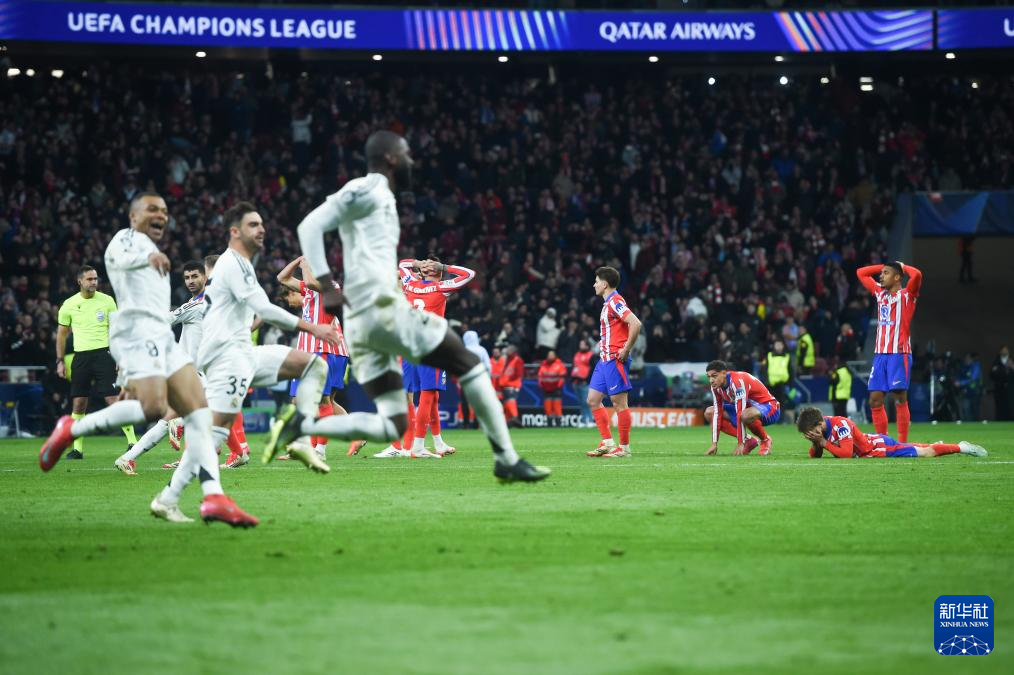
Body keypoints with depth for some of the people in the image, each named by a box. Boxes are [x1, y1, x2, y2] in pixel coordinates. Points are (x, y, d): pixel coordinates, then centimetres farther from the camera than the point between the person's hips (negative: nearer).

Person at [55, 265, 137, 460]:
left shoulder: (107, 301, 2)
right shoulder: (69, 305, 5)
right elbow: (62, 334, 13)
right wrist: (60, 361, 6)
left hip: (103, 354, -2)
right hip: (80, 356, 2)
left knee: (114, 399, -10)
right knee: (78, 404, 1)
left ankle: (132, 441, -6)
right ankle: (77, 449, 8)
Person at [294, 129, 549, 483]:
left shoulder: (378, 196, 26)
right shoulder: (367, 189, -2)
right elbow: (311, 226, -12)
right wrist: (327, 287, -17)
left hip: (359, 322, 9)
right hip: (383, 308, -9)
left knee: (392, 426, 5)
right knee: (469, 363, 3)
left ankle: (302, 424, -10)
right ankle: (507, 459, 3)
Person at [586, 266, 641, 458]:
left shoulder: (615, 302, -13)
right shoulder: (608, 303, 17)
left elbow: (635, 324, -24)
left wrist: (626, 350, -20)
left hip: (615, 359, -11)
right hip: (604, 360, 11)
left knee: (619, 402, -6)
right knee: (593, 400, 9)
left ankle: (624, 448, -1)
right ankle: (607, 443, 12)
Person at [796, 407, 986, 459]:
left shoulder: (840, 425, -33)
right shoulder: (818, 428, -7)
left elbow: (846, 453, -37)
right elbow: (815, 456, 1)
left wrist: (824, 443, -32)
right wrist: (815, 443, -21)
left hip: (880, 446, -8)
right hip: (871, 441, 8)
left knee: (924, 453, 1)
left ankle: (960, 447, 13)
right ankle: (936, 445, 50)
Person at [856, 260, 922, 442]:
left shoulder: (906, 295, -2)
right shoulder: (880, 292, 16)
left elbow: (917, 275, -21)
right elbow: (860, 272, 26)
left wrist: (903, 267, -2)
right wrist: (885, 266, 17)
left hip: (899, 354, -6)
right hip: (880, 354, 6)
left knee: (900, 399, -8)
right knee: (875, 400, 3)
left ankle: (902, 443, -7)